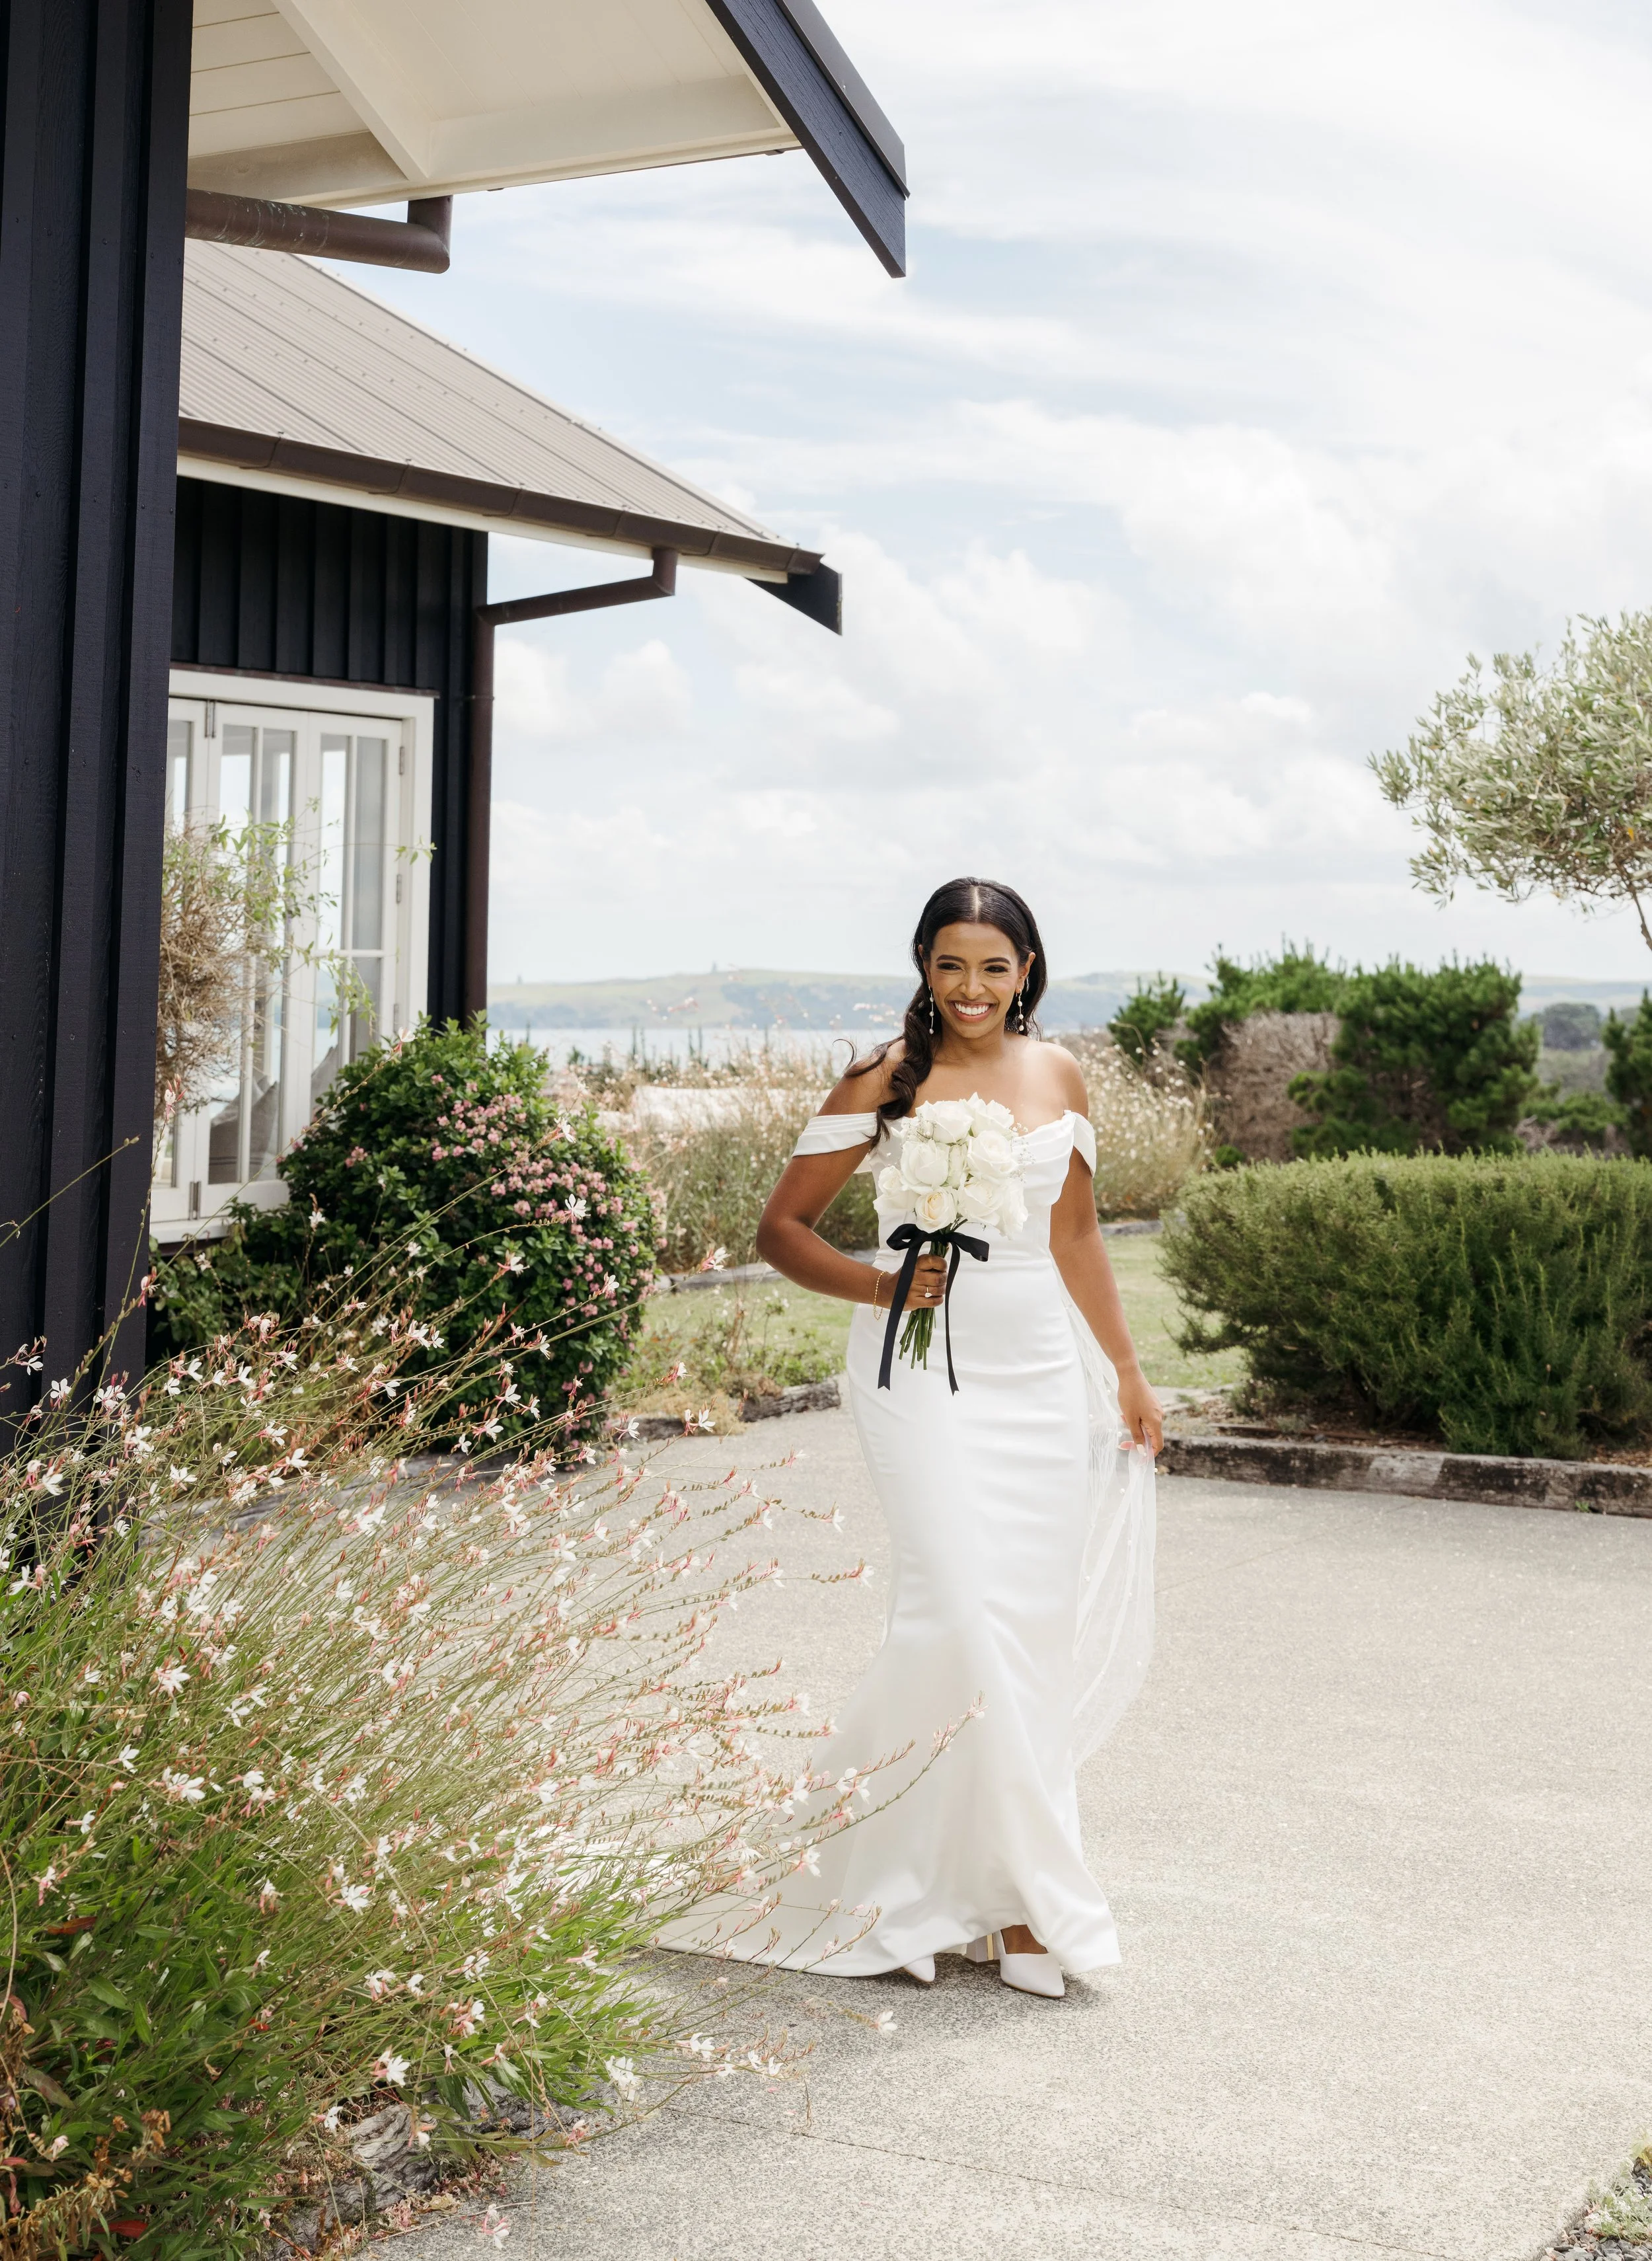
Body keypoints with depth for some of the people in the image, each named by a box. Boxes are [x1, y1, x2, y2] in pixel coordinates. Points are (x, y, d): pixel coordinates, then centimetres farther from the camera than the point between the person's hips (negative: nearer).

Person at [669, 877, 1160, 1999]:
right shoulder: (886, 1082, -3)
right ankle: (1024, 1897, -1)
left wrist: (1128, 1377, 17)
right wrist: (881, 1284, -16)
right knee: (973, 1617, -13)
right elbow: (783, 1228, 0)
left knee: (1038, 1631, 5)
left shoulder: (1057, 1074, 10)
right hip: (924, 1370, -5)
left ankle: (942, 1878, 21)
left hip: (1043, 1372, 5)